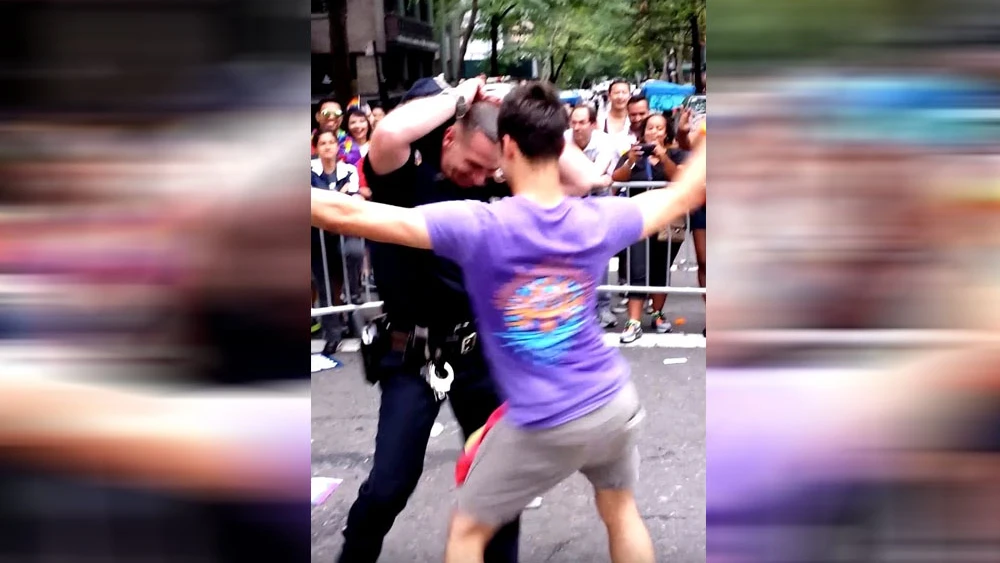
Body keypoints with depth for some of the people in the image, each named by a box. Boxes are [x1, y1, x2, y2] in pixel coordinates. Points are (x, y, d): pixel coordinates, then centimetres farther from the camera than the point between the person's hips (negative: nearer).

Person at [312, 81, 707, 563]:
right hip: (614, 403, 5)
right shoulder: (598, 220, -7)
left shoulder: (478, 226, -20)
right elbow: (683, 195, 12)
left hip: (544, 425, -4)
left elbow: (345, 214, -23)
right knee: (621, 512, 28)